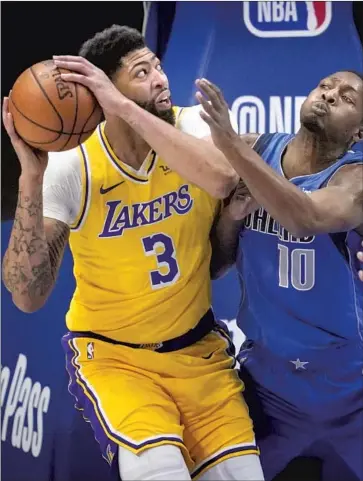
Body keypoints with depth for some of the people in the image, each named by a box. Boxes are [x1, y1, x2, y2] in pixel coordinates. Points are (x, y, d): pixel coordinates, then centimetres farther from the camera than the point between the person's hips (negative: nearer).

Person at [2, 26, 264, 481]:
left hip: (198, 347, 3)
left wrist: (125, 108, -35)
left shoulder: (193, 125, -10)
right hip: (112, 353, -3)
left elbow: (223, 179, -34)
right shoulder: (71, 167, -15)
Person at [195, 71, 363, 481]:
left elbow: (307, 217, -40)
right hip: (267, 379, 3)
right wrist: (233, 212, -19)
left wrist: (229, 142, -44)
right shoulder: (255, 153, -4)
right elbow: (212, 265, 0)